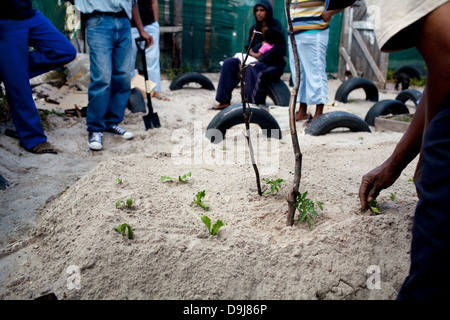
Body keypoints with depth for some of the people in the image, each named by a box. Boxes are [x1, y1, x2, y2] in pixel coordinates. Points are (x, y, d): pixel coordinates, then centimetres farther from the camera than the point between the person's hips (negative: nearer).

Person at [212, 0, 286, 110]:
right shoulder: (254, 29, 13)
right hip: (258, 62, 6)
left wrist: (260, 60, -21)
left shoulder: (276, 25, -5)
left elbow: (279, 49, -15)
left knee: (250, 68, -37)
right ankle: (224, 101, -17)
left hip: (274, 65, -6)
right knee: (229, 62, -10)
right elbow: (248, 47, 13)